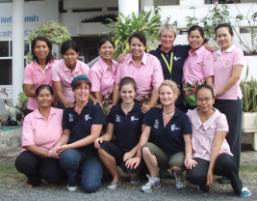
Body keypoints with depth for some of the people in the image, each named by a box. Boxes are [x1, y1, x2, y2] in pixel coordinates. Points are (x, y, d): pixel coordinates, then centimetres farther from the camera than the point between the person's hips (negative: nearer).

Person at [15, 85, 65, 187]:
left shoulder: (61, 113, 2)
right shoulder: (29, 118, 1)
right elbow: (28, 144, -8)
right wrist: (48, 153, -21)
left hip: (54, 155, -1)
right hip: (36, 153, 1)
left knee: (53, 175, -31)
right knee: (22, 162, -30)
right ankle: (35, 178, 4)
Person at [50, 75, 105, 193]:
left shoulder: (96, 109, -6)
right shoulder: (68, 111, 6)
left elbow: (94, 136, -12)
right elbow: (66, 134, 11)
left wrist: (68, 146, -18)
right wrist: (58, 145, -13)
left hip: (91, 152, -2)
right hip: (73, 151, 2)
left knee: (90, 186, -25)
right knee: (67, 157, -36)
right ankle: (72, 178, -1)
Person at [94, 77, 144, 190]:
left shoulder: (141, 110, -4)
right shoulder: (114, 110, 5)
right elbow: (109, 134, 6)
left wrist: (132, 152, -16)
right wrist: (101, 138, -17)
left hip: (135, 150, -3)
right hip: (118, 147, 3)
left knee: (130, 169, -34)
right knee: (101, 147, -28)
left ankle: (135, 172, 9)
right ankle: (115, 177, -4)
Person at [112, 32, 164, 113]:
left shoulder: (153, 61, -5)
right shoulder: (123, 61, 0)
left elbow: (157, 87, -7)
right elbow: (117, 85, 3)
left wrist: (150, 106, -13)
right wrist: (114, 106, 1)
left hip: (146, 103, -1)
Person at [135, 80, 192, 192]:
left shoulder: (182, 117, -8)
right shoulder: (153, 113, -2)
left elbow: (187, 141, -12)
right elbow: (145, 135, -7)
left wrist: (188, 157, -31)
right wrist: (138, 155, -18)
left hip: (177, 153, -2)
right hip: (159, 153, 2)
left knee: (176, 165, -36)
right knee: (146, 148, -30)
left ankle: (177, 174, 6)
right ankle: (155, 180, -6)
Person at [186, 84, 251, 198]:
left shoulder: (220, 117, -1)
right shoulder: (190, 115, 6)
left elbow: (217, 145, -9)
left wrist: (211, 169, -17)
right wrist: (188, 156, -17)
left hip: (218, 156, 0)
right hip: (199, 157, 0)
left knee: (227, 162, -38)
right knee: (194, 176, -36)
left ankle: (238, 187, -4)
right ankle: (205, 180, 4)